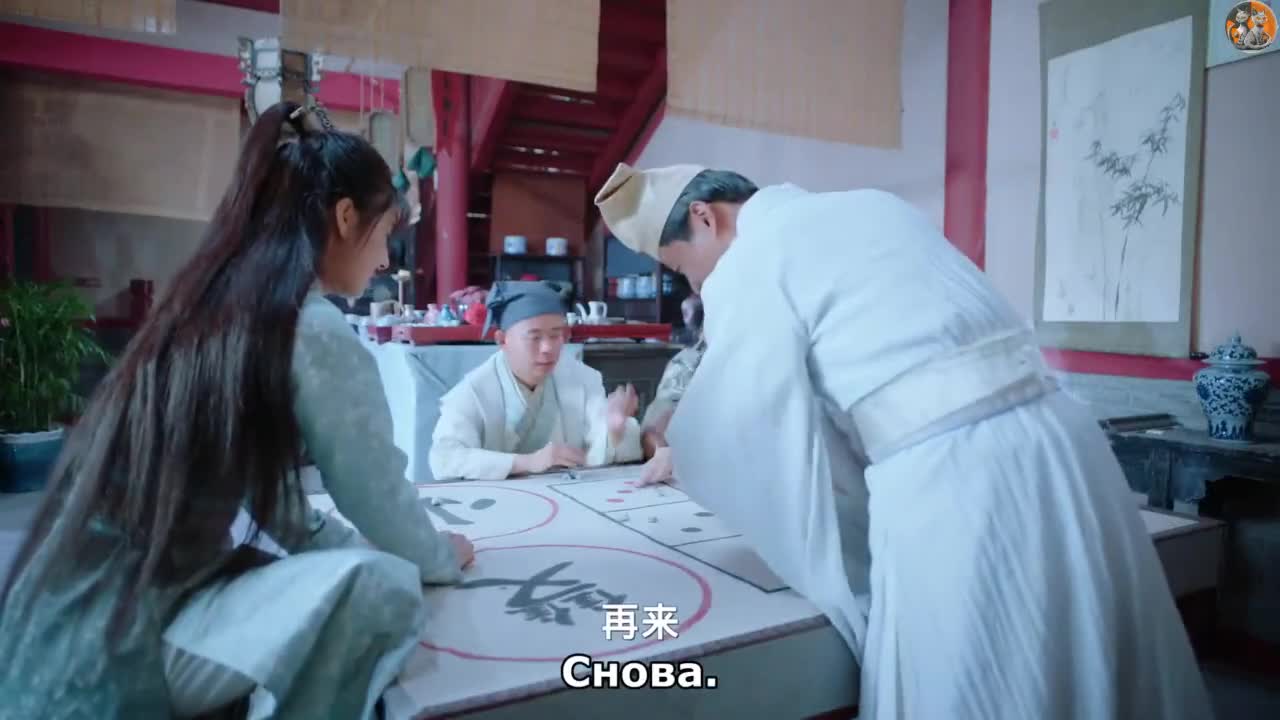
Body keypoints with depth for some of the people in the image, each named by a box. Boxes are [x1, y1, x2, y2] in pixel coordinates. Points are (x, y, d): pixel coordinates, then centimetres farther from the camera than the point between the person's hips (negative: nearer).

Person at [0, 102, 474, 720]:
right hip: (112, 657, -9)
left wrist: (393, 548, 17)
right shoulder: (312, 333, -17)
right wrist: (444, 556, 12)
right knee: (379, 588, -17)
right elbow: (380, 503, -7)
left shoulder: (202, 310, 8)